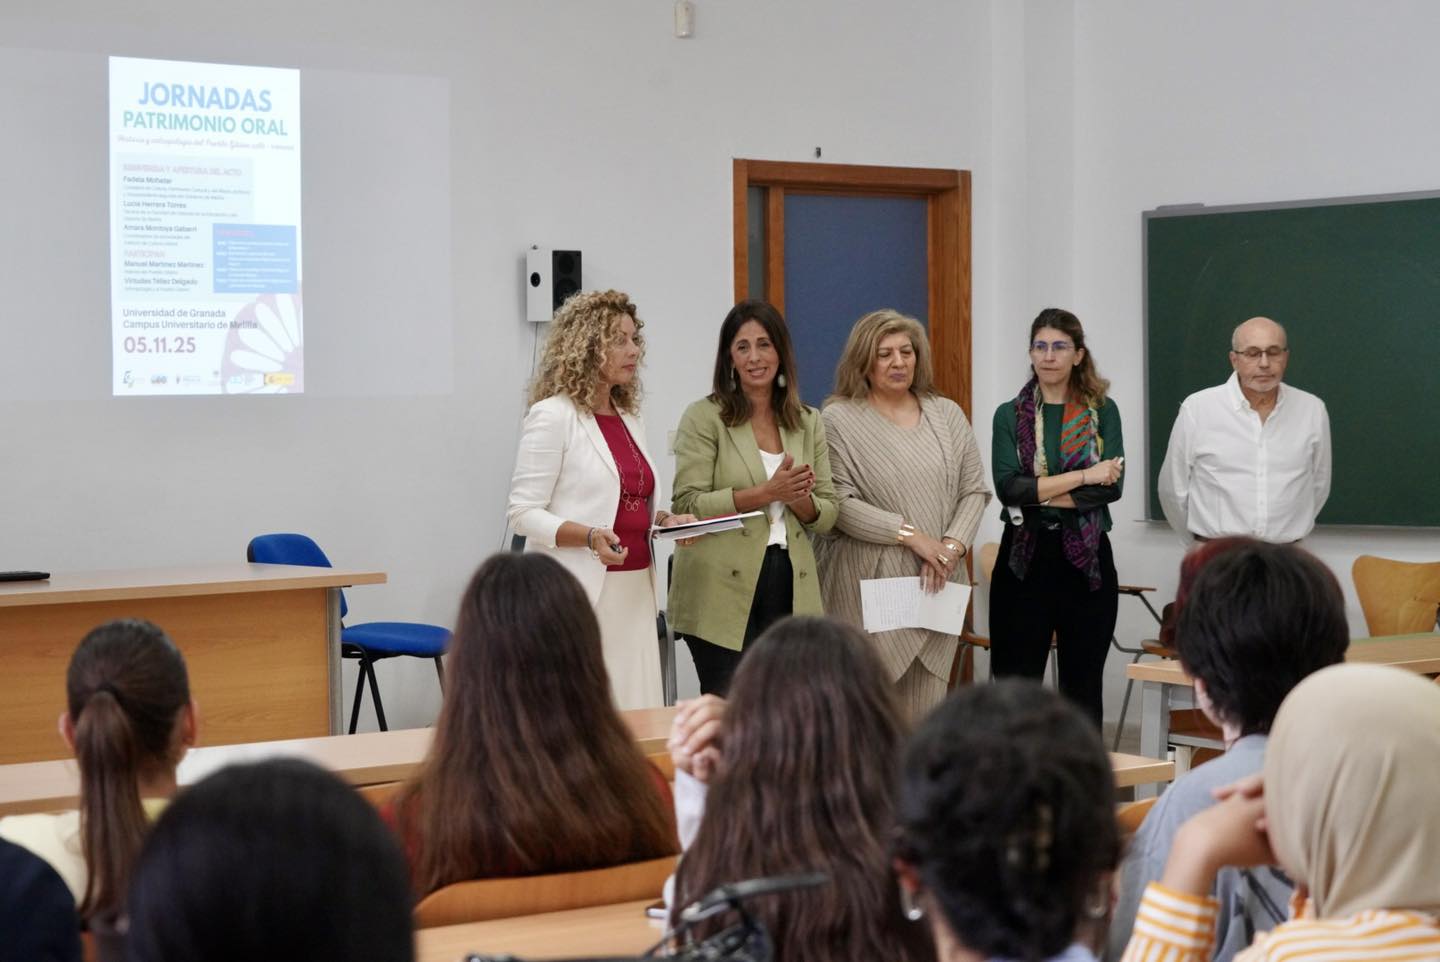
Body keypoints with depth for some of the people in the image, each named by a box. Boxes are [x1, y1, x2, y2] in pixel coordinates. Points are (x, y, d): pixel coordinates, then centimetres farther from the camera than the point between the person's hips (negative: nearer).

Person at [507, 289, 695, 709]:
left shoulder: (630, 419, 16)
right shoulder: (553, 416, -7)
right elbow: (523, 512, -10)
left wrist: (667, 520, 6)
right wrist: (589, 536, -24)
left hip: (633, 591, 7)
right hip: (579, 594, -7)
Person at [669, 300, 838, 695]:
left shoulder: (808, 422, 13)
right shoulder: (704, 418, 0)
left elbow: (826, 516, 12)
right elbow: (688, 505, -9)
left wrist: (797, 498, -10)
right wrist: (766, 492, -16)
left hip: (790, 589, 4)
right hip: (723, 592, -4)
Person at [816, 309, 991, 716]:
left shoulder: (947, 415, 12)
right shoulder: (839, 420, -2)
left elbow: (974, 491, 12)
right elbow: (839, 504, -10)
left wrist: (951, 546, -5)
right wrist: (912, 535, -13)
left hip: (934, 587, 4)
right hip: (868, 588, -4)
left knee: (927, 712, 2)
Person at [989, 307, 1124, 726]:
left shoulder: (1102, 412, 5)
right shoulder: (1010, 415, 5)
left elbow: (1112, 485, -8)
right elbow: (1007, 487, -9)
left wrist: (1038, 495, -13)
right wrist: (1083, 476, -13)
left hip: (1086, 558, 0)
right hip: (1024, 558, 0)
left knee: (1082, 688, 7)